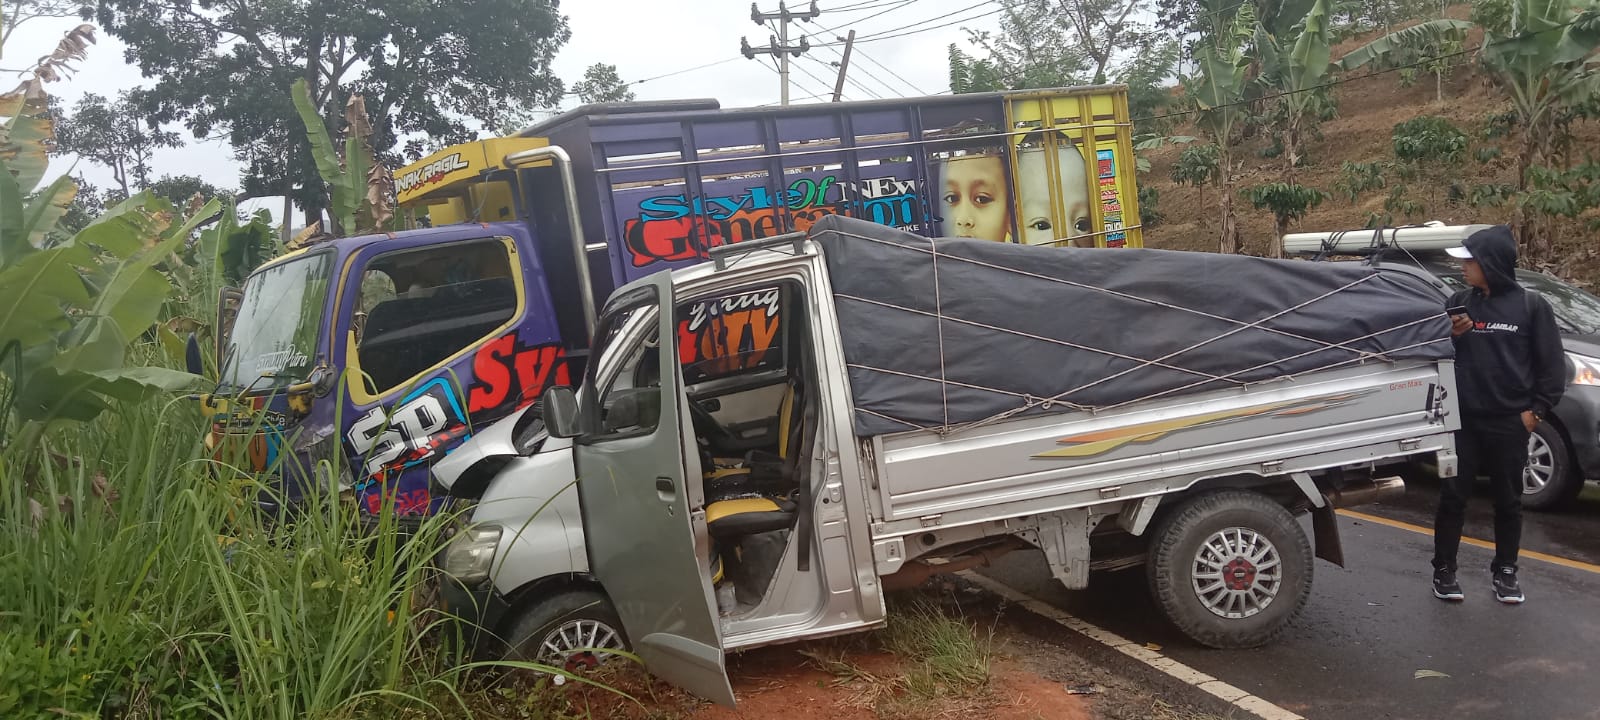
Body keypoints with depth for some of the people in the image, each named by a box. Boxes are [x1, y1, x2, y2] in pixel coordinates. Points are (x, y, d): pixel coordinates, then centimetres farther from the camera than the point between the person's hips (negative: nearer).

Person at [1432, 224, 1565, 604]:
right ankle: (1443, 571, 12)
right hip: (1463, 420, 2)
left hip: (1510, 422, -2)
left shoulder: (1531, 306, -2)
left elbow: (1551, 363, -1)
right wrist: (1450, 336, -9)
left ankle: (1505, 572, 22)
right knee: (1452, 496, 3)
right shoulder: (1458, 303, 5)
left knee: (1508, 501, 9)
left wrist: (1537, 409, -7)